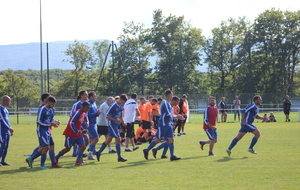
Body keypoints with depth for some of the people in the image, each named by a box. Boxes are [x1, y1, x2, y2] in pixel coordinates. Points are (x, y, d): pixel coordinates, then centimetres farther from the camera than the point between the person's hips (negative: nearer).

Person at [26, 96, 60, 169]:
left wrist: (55, 122, -3)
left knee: (43, 148, 9)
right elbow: (39, 121, -18)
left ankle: (30, 159, 23)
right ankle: (42, 165, 0)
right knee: (46, 147, -10)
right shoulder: (42, 109, -16)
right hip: (41, 130, -9)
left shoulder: (52, 110, 10)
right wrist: (50, 124, -22)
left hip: (47, 130, 9)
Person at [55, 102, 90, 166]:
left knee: (83, 146, -5)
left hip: (78, 134, 8)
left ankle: (78, 161, -2)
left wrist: (83, 130, 3)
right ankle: (56, 158, 20)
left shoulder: (84, 114, 8)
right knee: (68, 148, 1)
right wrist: (77, 131, -29)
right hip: (70, 134, -8)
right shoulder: (77, 113, -20)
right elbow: (71, 123, -24)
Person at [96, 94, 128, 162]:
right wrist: (115, 120, -22)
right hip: (112, 124, -9)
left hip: (116, 124, 9)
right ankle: (119, 157, -3)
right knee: (118, 140, -9)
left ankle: (98, 153, 21)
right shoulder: (113, 106, -17)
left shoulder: (121, 106, 9)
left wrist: (122, 121, 7)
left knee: (108, 140, 12)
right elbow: (107, 115, -16)